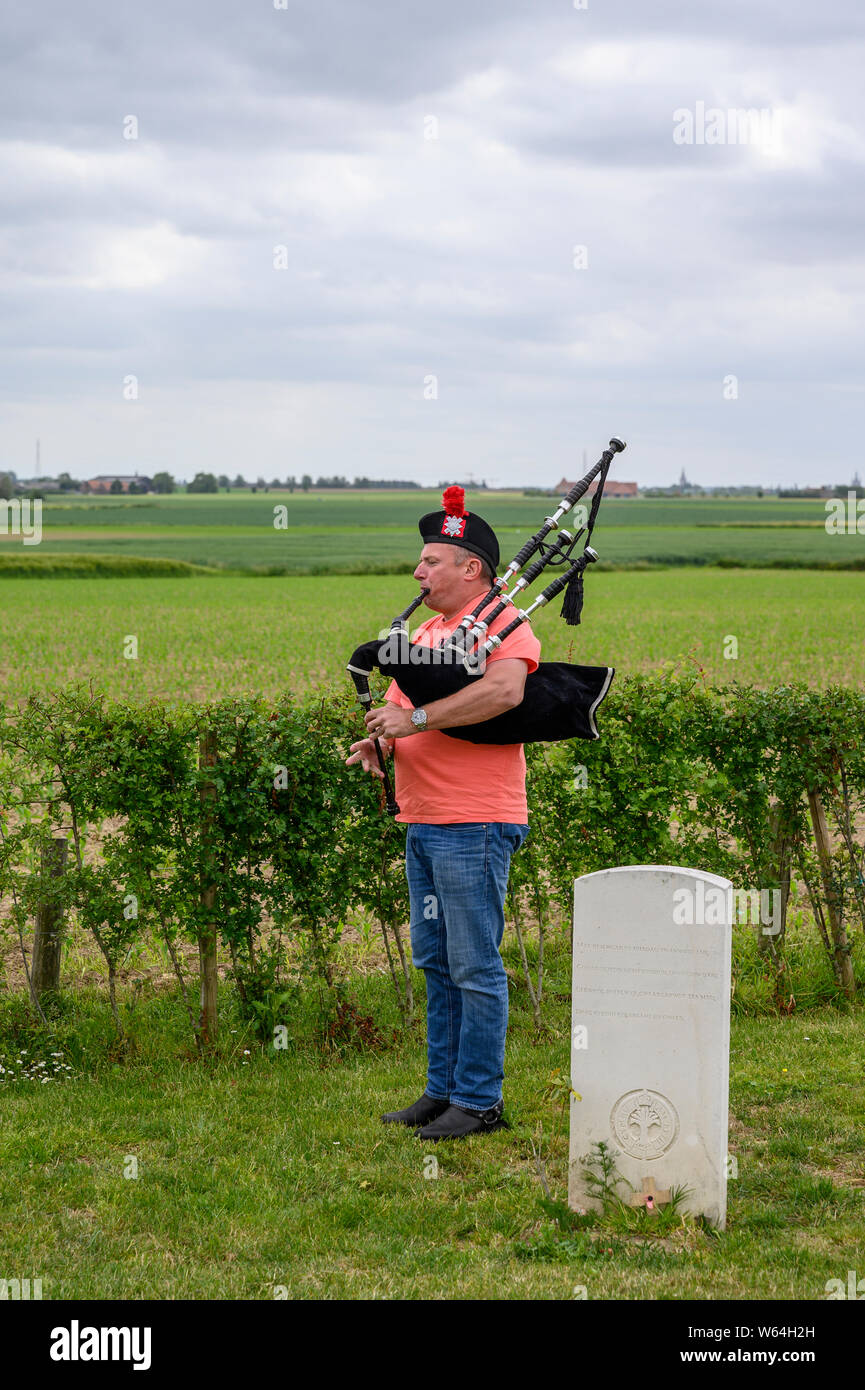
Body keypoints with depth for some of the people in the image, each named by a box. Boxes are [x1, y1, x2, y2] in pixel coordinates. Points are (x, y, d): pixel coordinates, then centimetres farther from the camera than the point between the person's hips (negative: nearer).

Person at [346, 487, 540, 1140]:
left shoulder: (502, 624, -10)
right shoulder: (427, 631, 20)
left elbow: (505, 689, -29)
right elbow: (399, 705, 23)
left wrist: (416, 719, -24)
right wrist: (378, 738, -1)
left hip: (473, 825, -9)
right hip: (424, 823, 9)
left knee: (474, 966, -4)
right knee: (437, 963, 14)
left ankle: (479, 1102, 2)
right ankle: (442, 1090, 22)